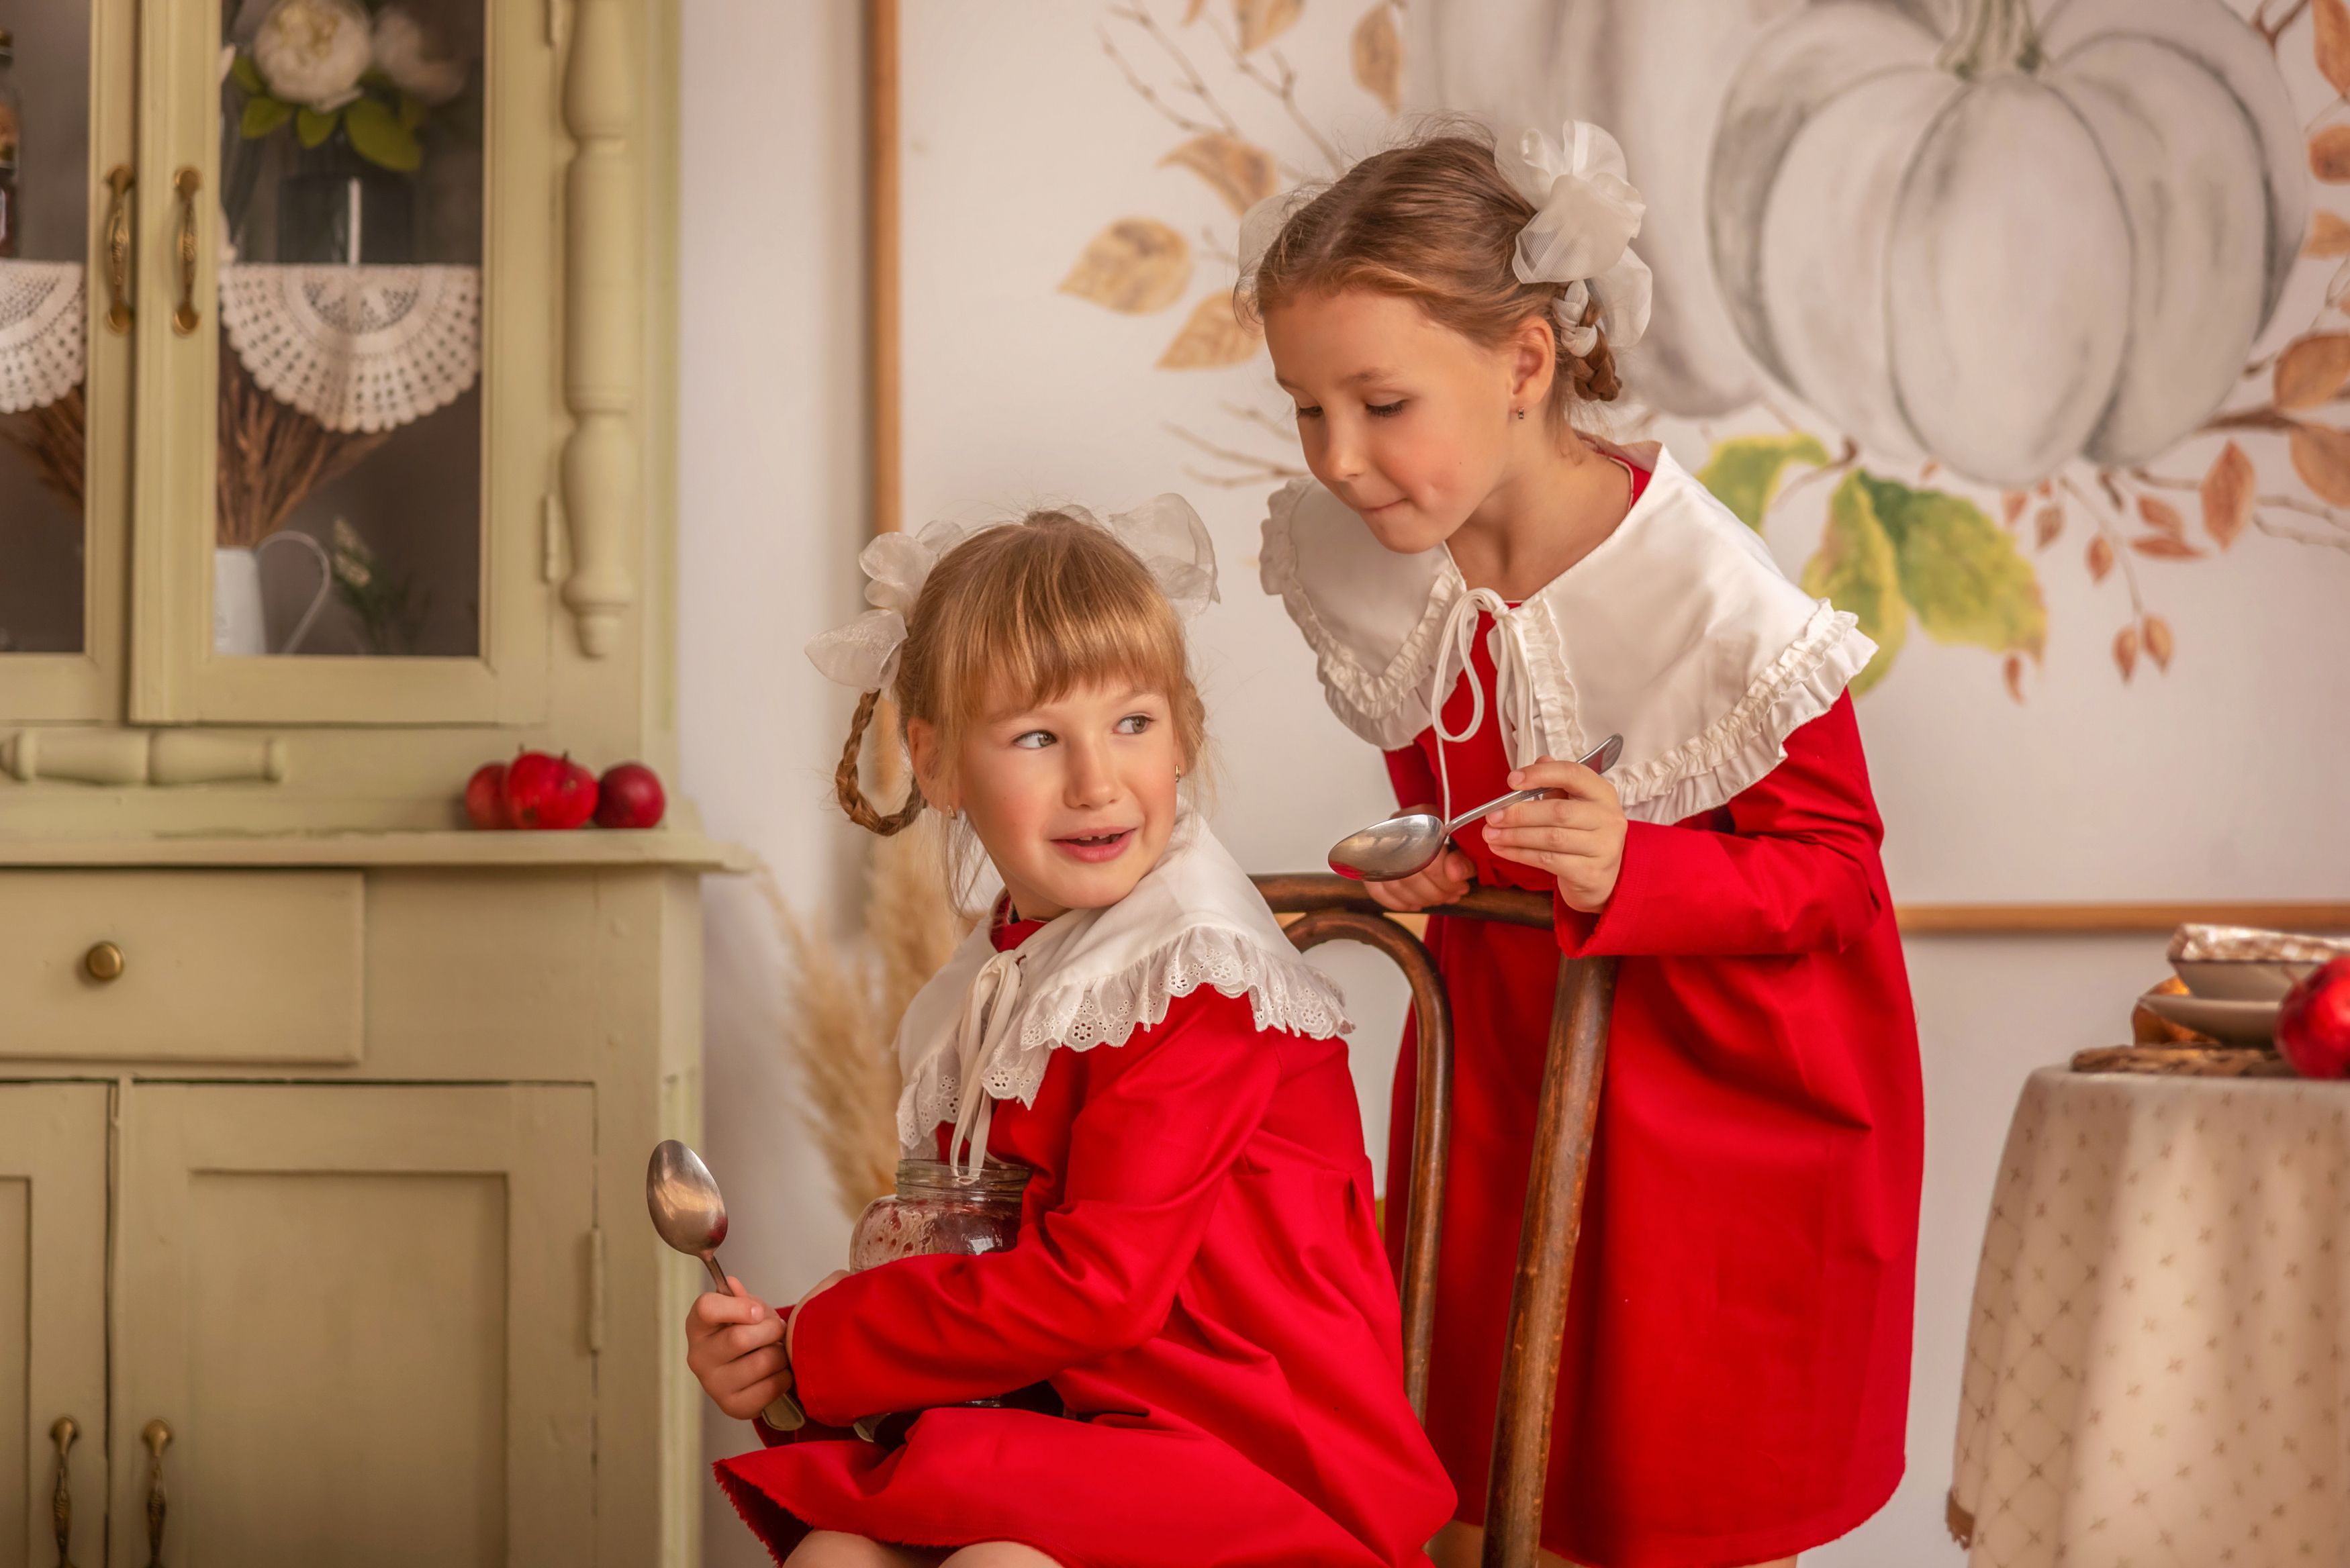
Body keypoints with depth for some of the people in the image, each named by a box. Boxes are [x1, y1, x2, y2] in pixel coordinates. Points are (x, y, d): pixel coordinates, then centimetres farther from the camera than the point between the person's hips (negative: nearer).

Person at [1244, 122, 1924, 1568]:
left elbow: (1832, 862, -17)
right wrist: (1424, 864, -9)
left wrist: (1632, 873, -33)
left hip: (1724, 1083, -5)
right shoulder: (1355, 564, -9)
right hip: (1497, 1058, 5)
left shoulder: (1713, 600, -27)